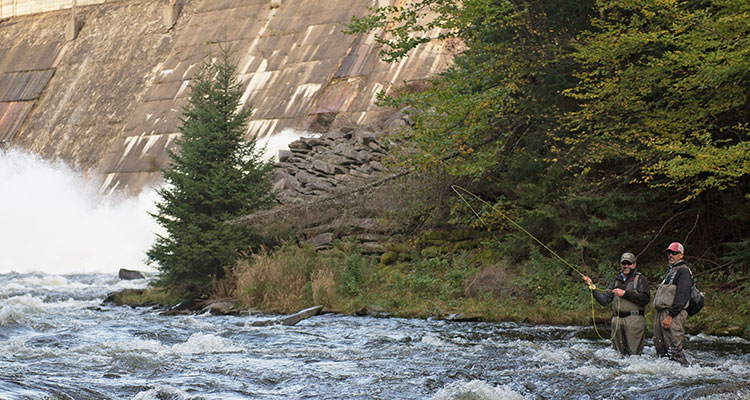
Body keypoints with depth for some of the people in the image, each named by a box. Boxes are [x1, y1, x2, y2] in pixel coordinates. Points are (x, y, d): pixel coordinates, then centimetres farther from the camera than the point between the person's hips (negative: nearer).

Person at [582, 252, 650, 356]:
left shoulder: (640, 279, 6)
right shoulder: (616, 281, 20)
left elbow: (645, 298, -10)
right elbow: (604, 300, 12)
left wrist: (624, 293, -10)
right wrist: (592, 287, 0)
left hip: (634, 319, -5)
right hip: (617, 320, 5)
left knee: (634, 354, -10)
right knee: (619, 354, 6)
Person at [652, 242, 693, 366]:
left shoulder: (683, 271, -6)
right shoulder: (670, 270, 25)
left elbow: (682, 297, -16)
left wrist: (670, 316, -21)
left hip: (673, 314, -10)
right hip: (661, 313, 10)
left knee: (674, 350, -15)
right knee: (660, 349, 9)